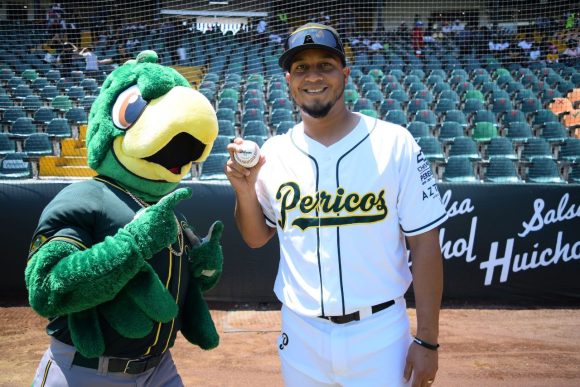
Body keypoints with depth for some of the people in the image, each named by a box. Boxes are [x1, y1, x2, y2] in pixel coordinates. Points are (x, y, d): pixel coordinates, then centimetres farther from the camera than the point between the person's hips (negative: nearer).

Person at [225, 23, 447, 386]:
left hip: (379, 332, -2)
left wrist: (427, 340, -7)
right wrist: (245, 190, -11)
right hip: (301, 333, 3)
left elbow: (425, 244, -8)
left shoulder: (395, 143, -10)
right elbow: (257, 238, 7)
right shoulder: (274, 152, -2)